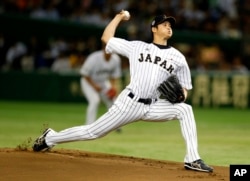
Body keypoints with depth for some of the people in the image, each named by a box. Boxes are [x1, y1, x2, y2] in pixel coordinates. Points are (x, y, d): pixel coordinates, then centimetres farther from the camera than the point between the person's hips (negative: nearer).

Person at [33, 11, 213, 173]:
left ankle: (192, 160, -22)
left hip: (153, 107, 2)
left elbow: (184, 88, 13)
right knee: (94, 132, -1)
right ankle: (50, 138, 20)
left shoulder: (178, 58, 9)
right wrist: (119, 17, 16)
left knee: (184, 109, -21)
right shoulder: (137, 47, 7)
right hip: (129, 103, -2)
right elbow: (106, 38, 12)